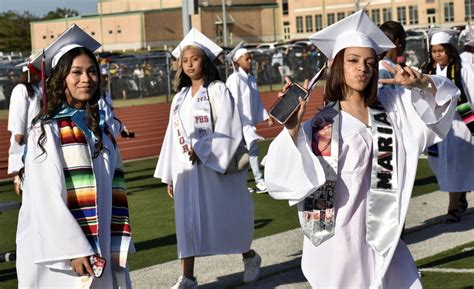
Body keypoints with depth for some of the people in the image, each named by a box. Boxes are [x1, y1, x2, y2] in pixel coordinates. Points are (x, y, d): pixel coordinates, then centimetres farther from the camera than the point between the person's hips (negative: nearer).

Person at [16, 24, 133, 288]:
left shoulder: (100, 130, 11)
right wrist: (73, 251, -18)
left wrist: (118, 249, 3)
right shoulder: (46, 131, -7)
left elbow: (115, 193, 11)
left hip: (101, 254, 6)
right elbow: (47, 198, -13)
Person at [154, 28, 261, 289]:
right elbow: (174, 137, 12)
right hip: (186, 169, 5)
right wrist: (170, 176, 10)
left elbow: (227, 130, -12)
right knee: (187, 221, 0)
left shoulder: (218, 91, -4)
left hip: (215, 167, -5)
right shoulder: (180, 98, 12)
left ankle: (249, 256, 29)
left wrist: (201, 150, -20)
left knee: (225, 217, 5)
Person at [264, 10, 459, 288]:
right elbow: (284, 172, -19)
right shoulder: (322, 122, -9)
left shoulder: (390, 105, 5)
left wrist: (419, 82, -10)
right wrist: (293, 127, -35)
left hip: (382, 233, 4)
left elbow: (443, 94, 10)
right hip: (340, 236, -4)